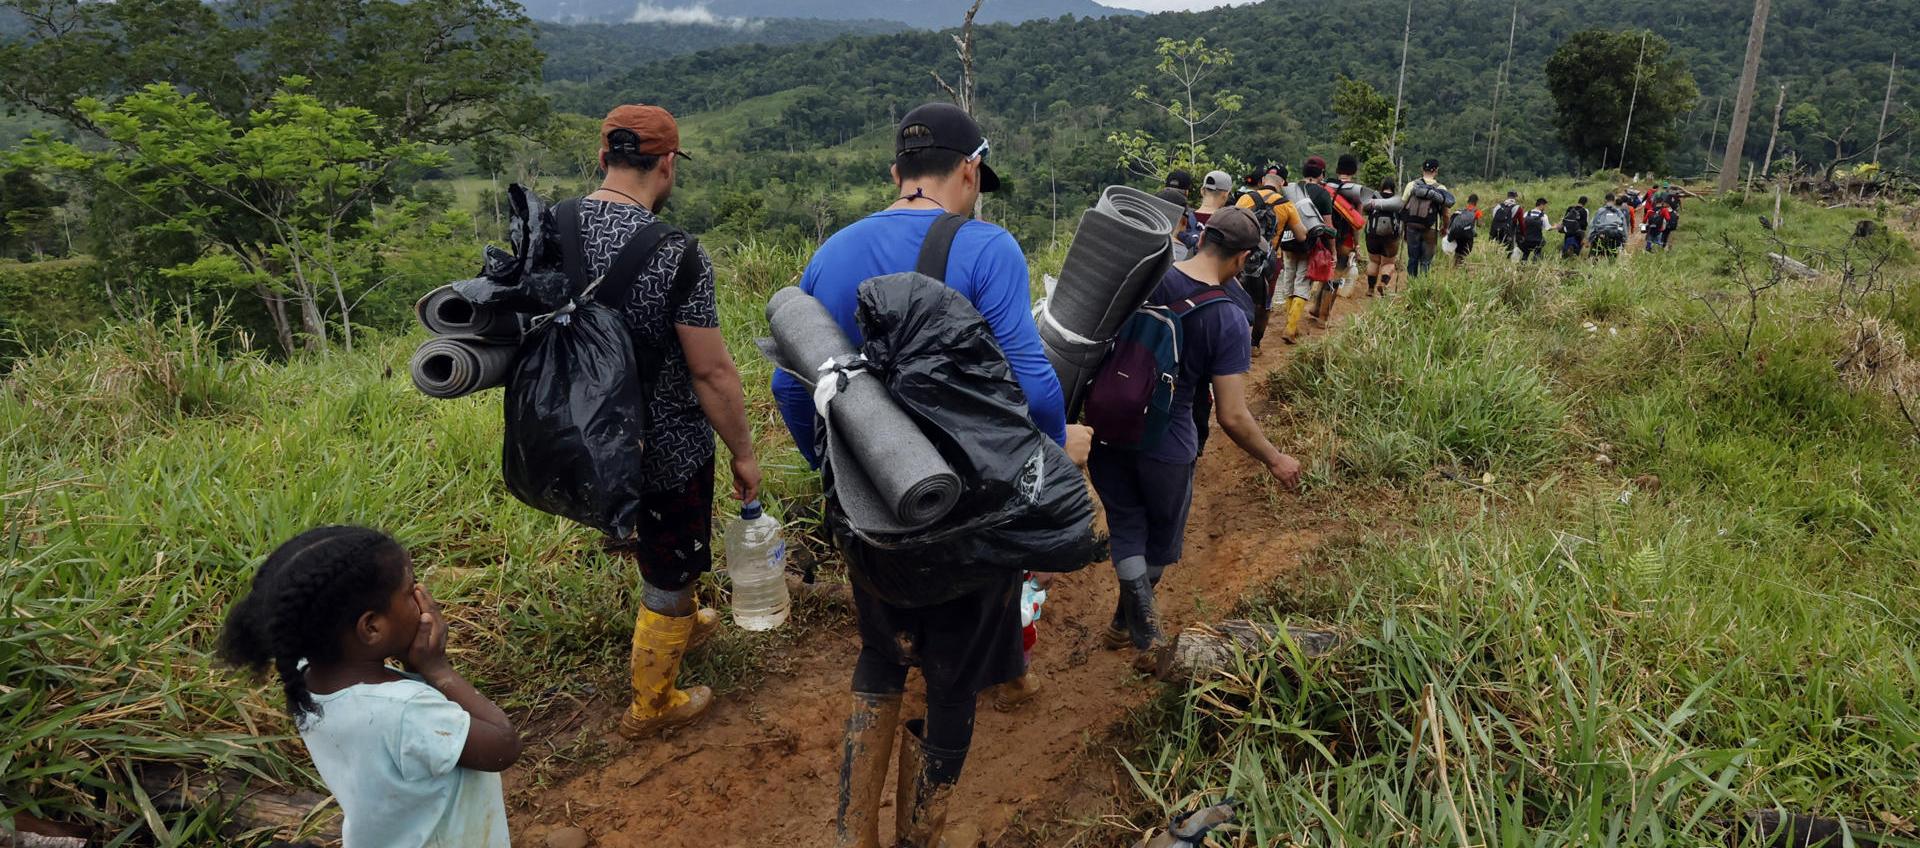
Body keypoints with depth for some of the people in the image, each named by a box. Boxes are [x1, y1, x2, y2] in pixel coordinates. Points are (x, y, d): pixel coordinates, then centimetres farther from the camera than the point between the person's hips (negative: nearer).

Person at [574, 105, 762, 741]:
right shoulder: (673, 252, -25)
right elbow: (711, 370, -21)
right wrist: (743, 452, -8)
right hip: (666, 446, -6)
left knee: (652, 544, 31)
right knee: (670, 577, 15)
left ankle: (680, 624, 56)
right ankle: (651, 706, 33)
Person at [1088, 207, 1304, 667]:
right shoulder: (1228, 321, -19)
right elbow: (1232, 417, -19)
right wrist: (1276, 460, -3)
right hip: (1165, 447, -3)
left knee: (1127, 528, 18)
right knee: (1161, 540, 22)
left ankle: (1142, 631, 18)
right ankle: (1125, 622, 39)